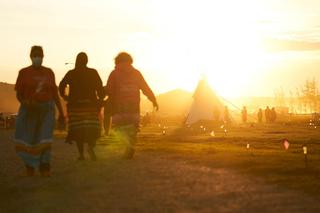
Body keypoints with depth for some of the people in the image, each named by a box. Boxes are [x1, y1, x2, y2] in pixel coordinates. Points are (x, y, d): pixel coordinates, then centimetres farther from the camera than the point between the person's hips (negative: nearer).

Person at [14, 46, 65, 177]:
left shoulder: (49, 72, 7)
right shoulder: (24, 73, -1)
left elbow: (55, 93, 12)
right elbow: (19, 94, 0)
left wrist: (61, 112, 10)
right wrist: (25, 102, -22)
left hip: (47, 109, 1)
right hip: (30, 109, -1)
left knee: (45, 138, -12)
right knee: (28, 140, 3)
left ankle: (45, 168, -7)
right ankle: (30, 166, 26)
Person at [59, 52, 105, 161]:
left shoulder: (71, 73, 2)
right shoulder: (93, 73, 0)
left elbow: (61, 86, -5)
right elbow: (100, 88, -5)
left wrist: (65, 97, 8)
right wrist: (100, 100, 4)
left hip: (75, 105, 1)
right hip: (90, 104, 0)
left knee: (78, 129, 7)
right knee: (92, 129, 6)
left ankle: (81, 153, 2)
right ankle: (91, 146, -21)